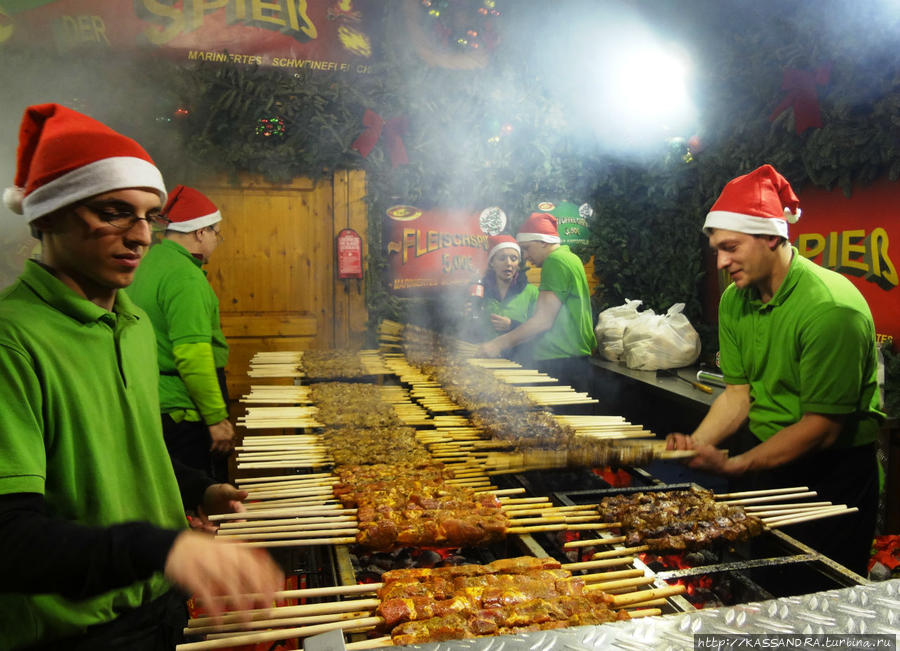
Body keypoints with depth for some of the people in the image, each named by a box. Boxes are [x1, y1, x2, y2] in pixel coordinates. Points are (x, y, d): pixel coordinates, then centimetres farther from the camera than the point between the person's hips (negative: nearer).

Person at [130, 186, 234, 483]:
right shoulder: (185, 276, -19)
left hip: (151, 406, 10)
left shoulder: (148, 265, 12)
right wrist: (217, 418, -20)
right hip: (184, 413, -10)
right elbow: (193, 353, -25)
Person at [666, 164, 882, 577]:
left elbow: (823, 427, -23)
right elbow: (739, 392, 1)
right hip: (766, 459, 6)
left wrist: (733, 465, -25)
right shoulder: (734, 300, -1)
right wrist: (696, 443, -15)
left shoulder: (831, 307, -23)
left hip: (832, 475, -6)